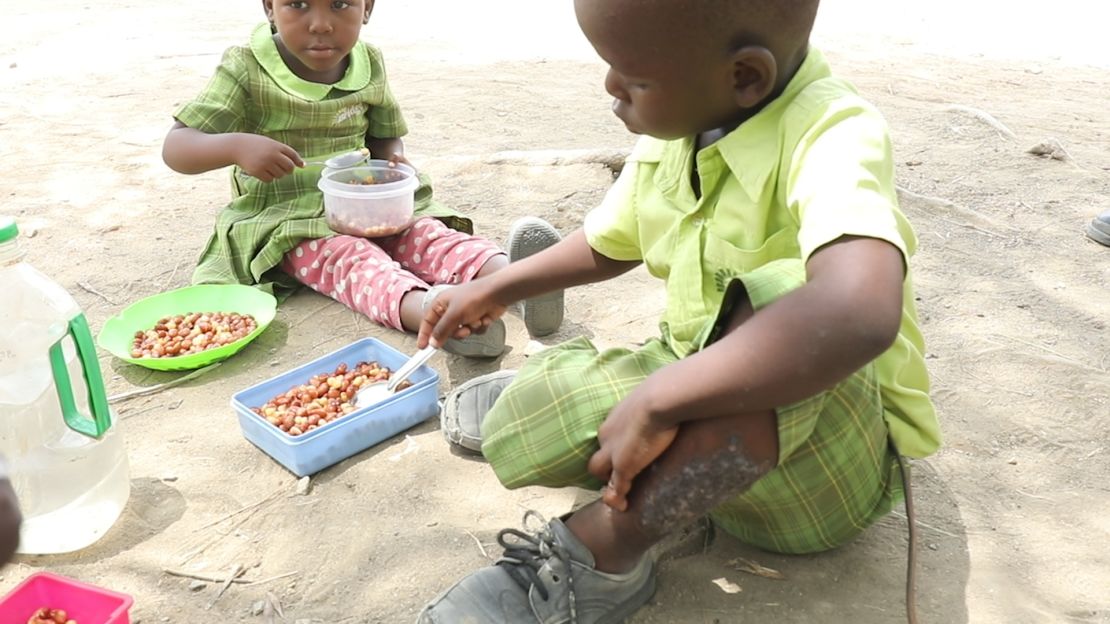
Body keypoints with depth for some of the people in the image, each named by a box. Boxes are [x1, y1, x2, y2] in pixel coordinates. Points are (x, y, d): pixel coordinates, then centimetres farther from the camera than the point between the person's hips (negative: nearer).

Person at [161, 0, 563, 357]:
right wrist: (237, 146, -33)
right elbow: (175, 149, -12)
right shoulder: (246, 71, -10)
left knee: (427, 234, -23)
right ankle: (431, 311, -62)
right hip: (285, 220, -4)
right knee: (352, 257, -33)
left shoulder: (369, 65, 3)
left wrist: (393, 160, -10)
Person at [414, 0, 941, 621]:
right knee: (513, 424, -15)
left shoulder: (832, 136, -25)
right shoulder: (671, 135, -2)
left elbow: (862, 312, -46)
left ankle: (600, 549, -24)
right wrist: (495, 289, 26)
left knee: (777, 299, -38)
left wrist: (653, 403, -38)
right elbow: (607, 246, 18)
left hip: (840, 448, -6)